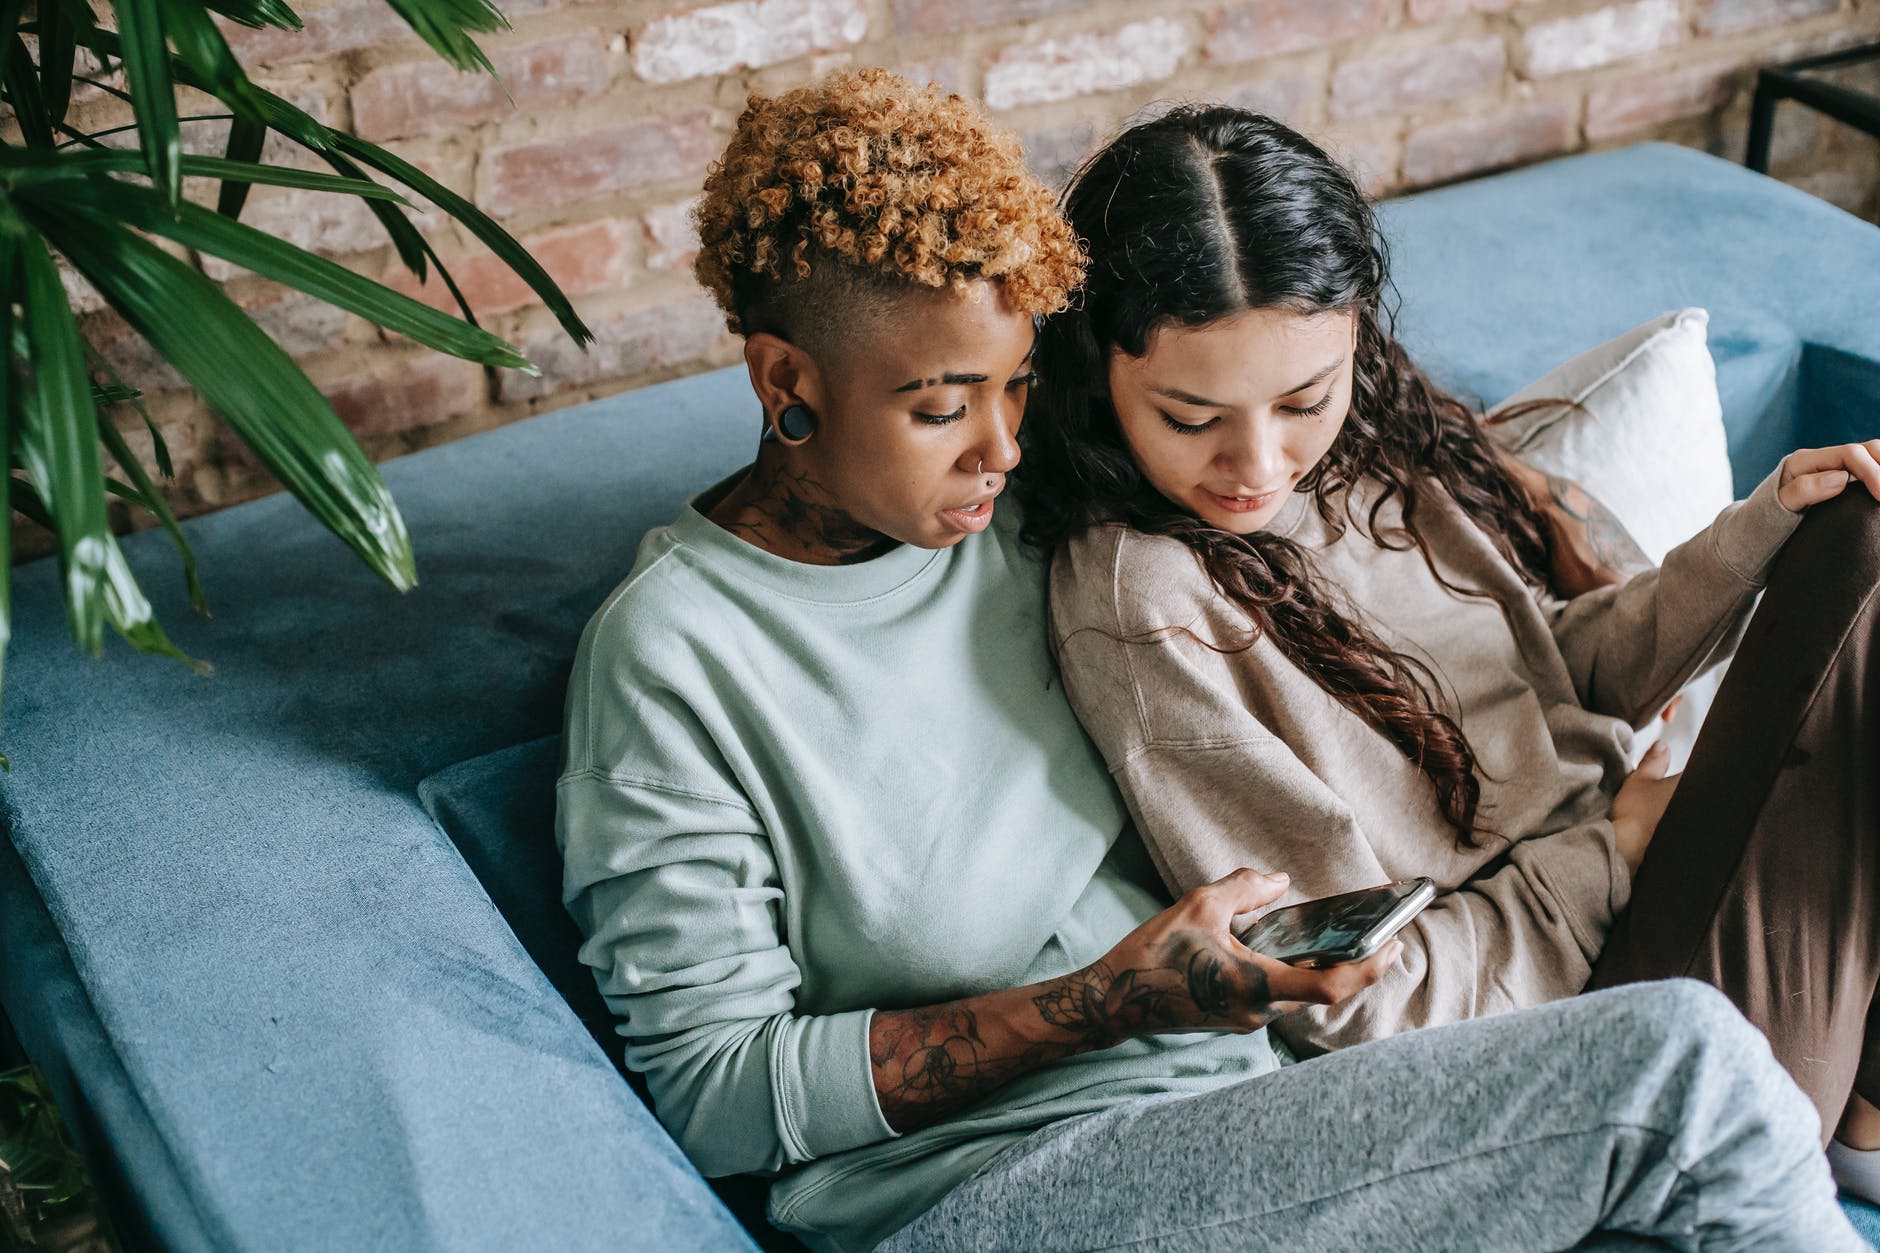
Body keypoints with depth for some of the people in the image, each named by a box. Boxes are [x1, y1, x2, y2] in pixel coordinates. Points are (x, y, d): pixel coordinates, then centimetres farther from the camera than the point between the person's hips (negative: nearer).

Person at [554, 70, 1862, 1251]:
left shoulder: (1018, 522, 9)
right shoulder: (669, 652, -8)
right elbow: (717, 1091, -10)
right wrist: (1108, 1000, -18)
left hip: (1240, 1081, 6)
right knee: (1684, 1064, -18)